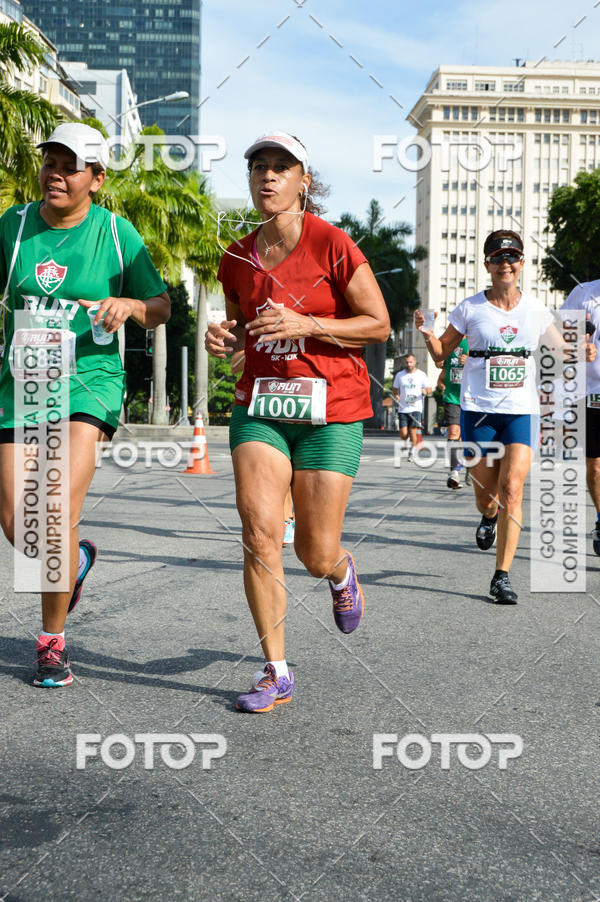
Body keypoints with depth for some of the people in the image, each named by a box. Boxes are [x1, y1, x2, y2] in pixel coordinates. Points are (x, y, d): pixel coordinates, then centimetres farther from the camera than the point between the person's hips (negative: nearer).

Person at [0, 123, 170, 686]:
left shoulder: (116, 232, -1)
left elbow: (161, 309, 5)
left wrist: (129, 305, -16)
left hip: (88, 382, -3)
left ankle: (52, 642, 2)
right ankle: (76, 560, 38)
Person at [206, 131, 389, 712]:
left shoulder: (331, 245, -8)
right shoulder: (237, 259, 7)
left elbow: (379, 324, -6)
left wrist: (306, 325, -18)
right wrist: (224, 338, -3)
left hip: (331, 410, -3)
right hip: (259, 407, 4)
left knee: (317, 555, -1)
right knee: (259, 533, -10)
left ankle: (340, 573, 40)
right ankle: (276, 673, 2)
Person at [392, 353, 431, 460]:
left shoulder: (422, 375, 4)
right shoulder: (399, 375, 9)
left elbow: (429, 389, 6)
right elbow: (394, 389, 16)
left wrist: (425, 391, -18)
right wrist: (396, 395, -6)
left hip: (416, 408, -1)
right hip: (403, 409, 1)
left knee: (413, 432, -11)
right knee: (403, 434, -6)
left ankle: (412, 452, 9)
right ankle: (405, 443, 30)